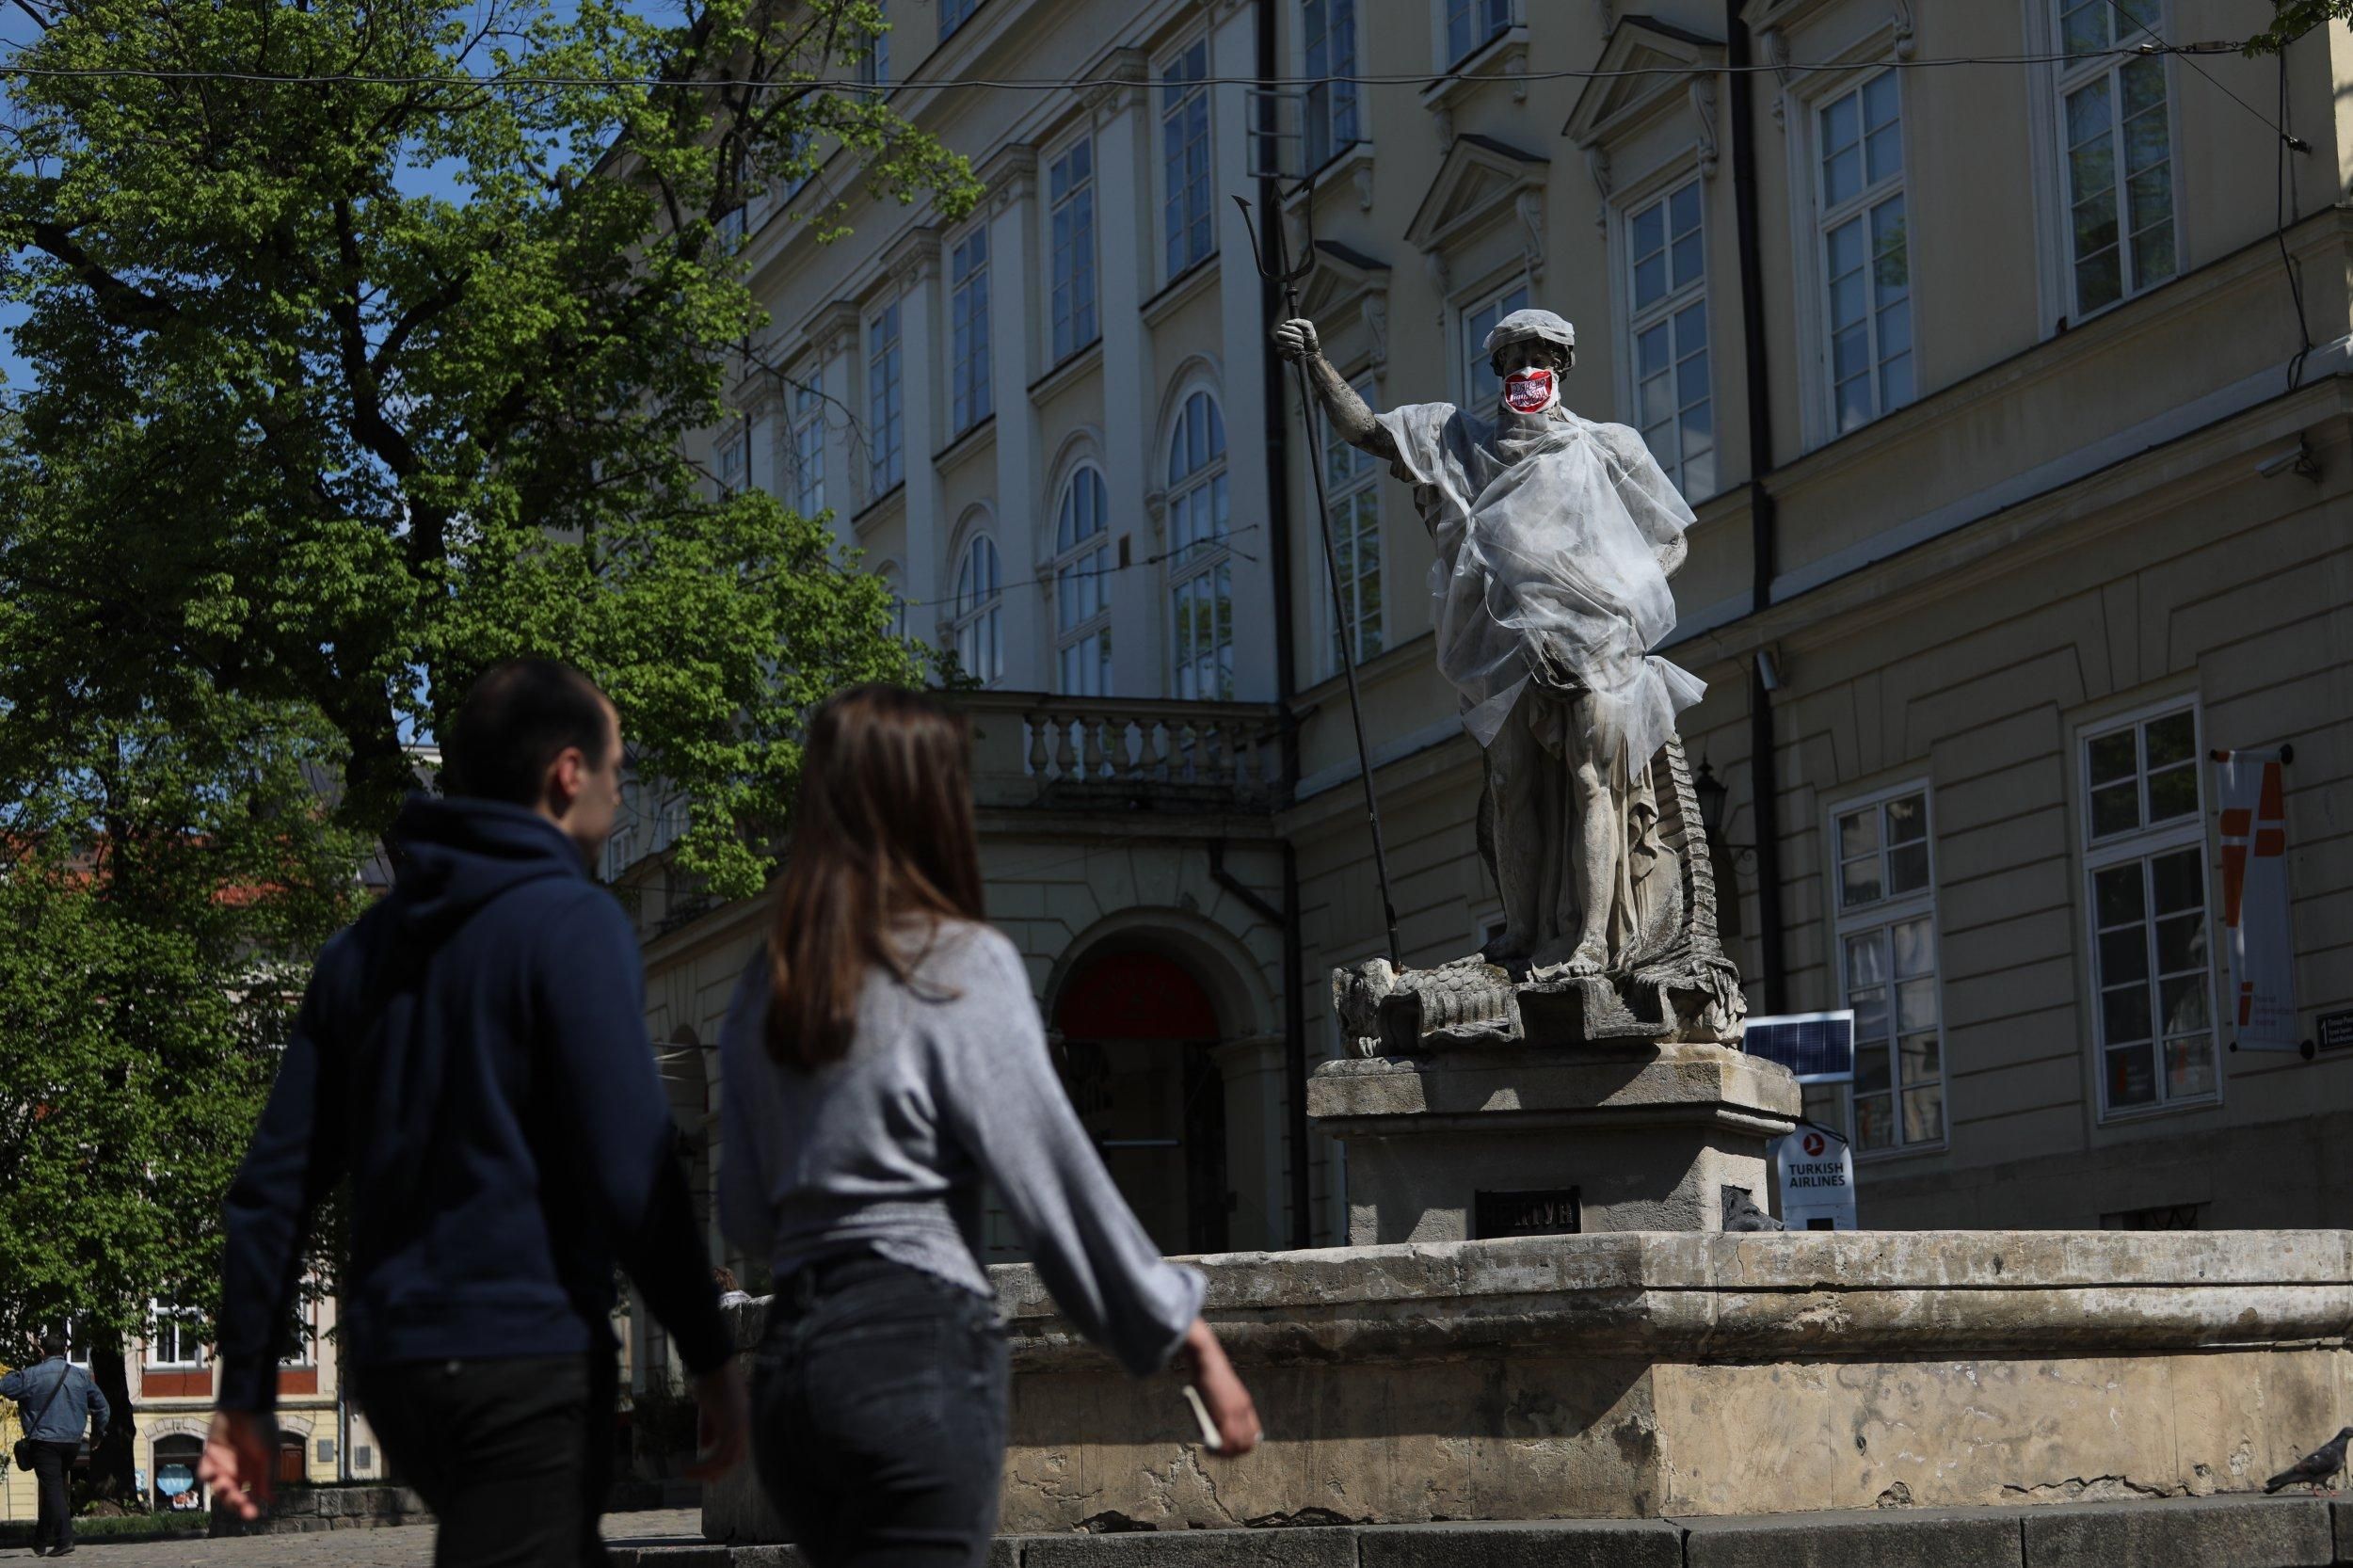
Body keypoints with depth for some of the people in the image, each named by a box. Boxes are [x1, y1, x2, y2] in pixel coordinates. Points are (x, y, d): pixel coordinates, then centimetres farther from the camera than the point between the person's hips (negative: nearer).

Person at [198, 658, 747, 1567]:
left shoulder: (366, 948, 14)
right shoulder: (572, 924, -8)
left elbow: (274, 1183, 13)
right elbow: (632, 1174, -15)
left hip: (391, 1364, 8)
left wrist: (246, 1396, 15)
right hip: (527, 1357, -8)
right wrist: (710, 1360, -7)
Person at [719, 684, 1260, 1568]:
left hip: (789, 1359, 7)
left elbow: (744, 1213, 15)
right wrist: (1183, 1331, -4)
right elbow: (1052, 1169, -8)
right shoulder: (961, 964, -5)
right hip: (918, 1348, -7)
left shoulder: (765, 986, 13)